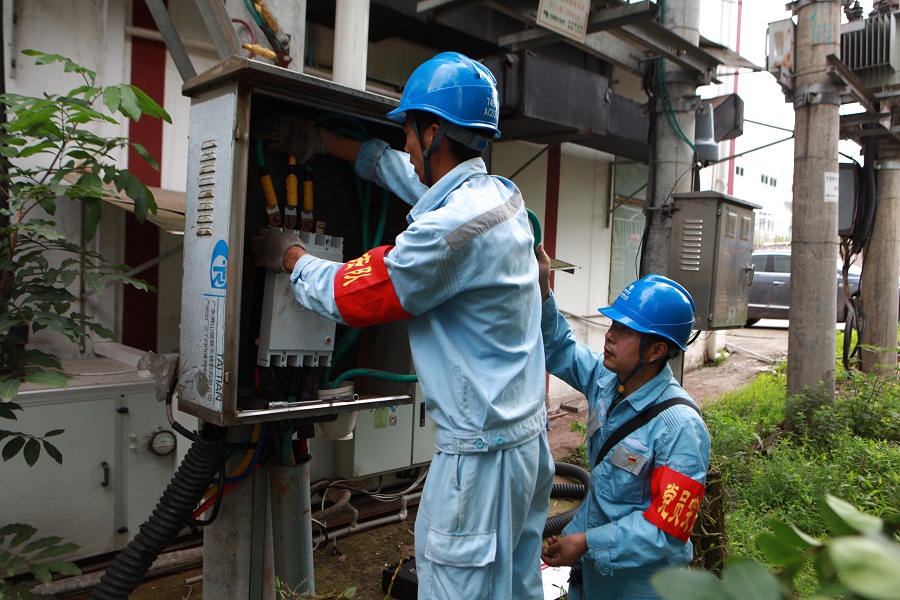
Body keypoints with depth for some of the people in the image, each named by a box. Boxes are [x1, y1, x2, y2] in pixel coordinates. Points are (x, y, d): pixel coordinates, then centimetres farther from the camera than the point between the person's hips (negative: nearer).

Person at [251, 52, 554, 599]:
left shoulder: (451, 227, -23)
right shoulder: (501, 193, 5)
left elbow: (346, 295, -13)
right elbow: (400, 170, 21)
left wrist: (290, 256, 7)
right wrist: (321, 140, 26)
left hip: (482, 452, -9)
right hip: (530, 434, 9)